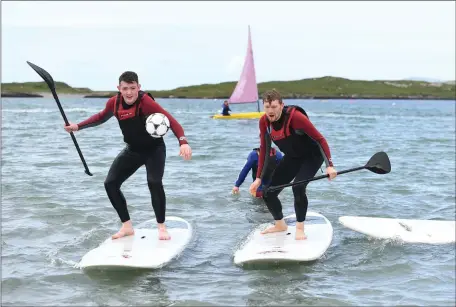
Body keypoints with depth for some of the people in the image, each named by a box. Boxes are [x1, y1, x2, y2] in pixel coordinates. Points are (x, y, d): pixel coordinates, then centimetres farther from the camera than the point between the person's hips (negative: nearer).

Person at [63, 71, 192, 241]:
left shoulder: (146, 101, -28)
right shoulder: (114, 102, -11)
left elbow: (171, 120, -35)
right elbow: (101, 117, 12)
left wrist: (183, 142, -50)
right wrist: (78, 126, 7)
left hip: (154, 149, -6)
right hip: (133, 150, 6)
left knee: (154, 182, -27)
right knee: (110, 184, -2)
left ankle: (161, 227, -7)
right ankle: (127, 226, 12)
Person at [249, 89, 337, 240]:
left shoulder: (294, 116, -32)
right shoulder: (264, 122, -14)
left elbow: (320, 139, -26)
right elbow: (264, 150, -1)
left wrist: (329, 166, -31)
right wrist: (259, 178, -4)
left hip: (312, 156, -6)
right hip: (292, 157, 6)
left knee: (298, 187, -29)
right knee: (268, 194, 0)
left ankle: (300, 229, -8)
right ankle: (280, 225, 27)